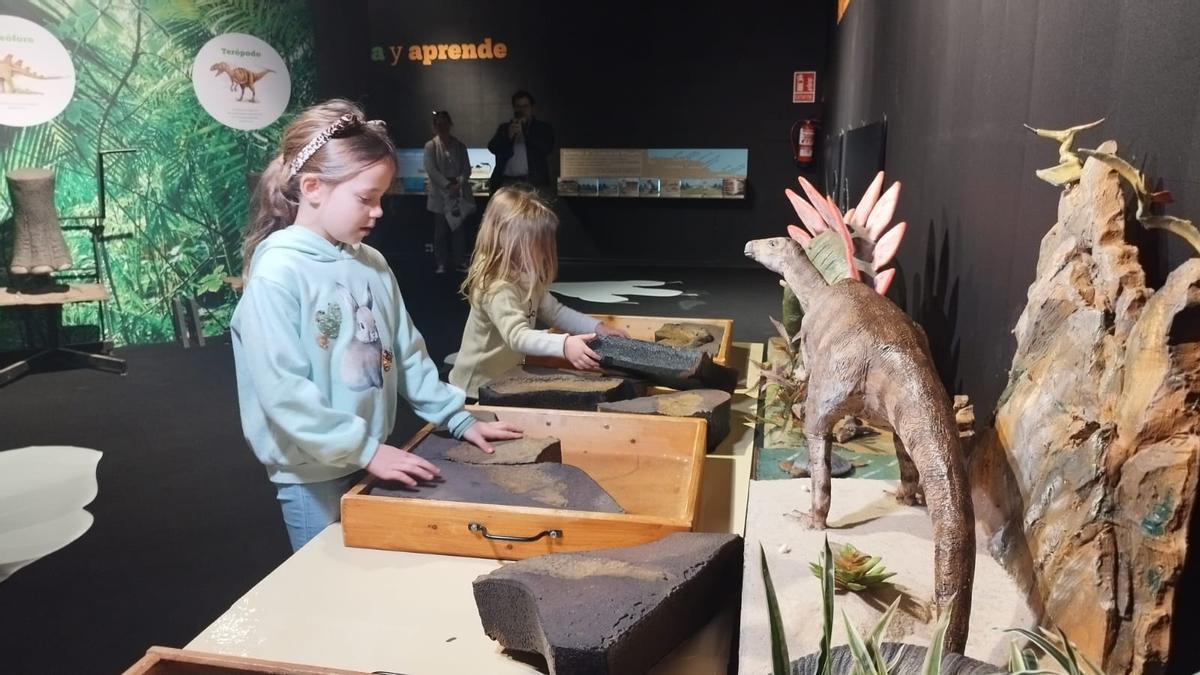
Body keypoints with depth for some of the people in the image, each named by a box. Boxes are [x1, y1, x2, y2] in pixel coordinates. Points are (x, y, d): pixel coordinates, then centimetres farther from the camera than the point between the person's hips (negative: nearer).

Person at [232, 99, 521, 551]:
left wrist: (457, 418, 7)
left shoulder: (372, 264, 4)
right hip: (314, 476, -6)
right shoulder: (277, 274, -18)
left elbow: (407, 354, 10)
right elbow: (283, 392, -24)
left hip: (370, 462, 7)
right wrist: (365, 449, -25)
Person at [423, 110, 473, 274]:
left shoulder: (459, 146, 10)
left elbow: (466, 168, 5)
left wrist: (459, 184, -13)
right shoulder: (431, 146, 2)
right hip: (440, 194, -2)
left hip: (459, 193, 2)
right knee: (441, 230, 1)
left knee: (459, 229, 1)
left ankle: (459, 261, 7)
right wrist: (448, 185, -16)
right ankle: (441, 263, 6)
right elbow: (431, 170, -7)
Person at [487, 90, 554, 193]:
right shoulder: (504, 128, 20)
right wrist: (509, 136, -9)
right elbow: (492, 148, 8)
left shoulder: (543, 128, 13)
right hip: (507, 182, 2)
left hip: (534, 183, -2)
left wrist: (524, 132, -6)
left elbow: (547, 148, -4)